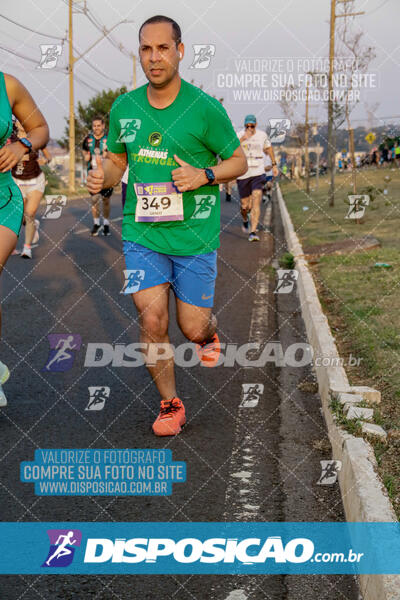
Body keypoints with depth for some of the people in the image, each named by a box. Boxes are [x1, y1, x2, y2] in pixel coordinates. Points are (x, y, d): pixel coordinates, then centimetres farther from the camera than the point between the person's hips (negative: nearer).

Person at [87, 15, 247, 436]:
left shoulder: (205, 108, -7)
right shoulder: (123, 108, 3)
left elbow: (238, 160, 2)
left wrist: (204, 175, -17)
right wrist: (102, 177, -6)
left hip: (195, 235, -2)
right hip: (141, 232, 2)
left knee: (193, 328, 4)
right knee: (151, 320, -8)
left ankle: (209, 333, 45)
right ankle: (170, 405, 13)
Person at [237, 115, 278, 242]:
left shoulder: (262, 135, 3)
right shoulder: (239, 136, -5)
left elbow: (268, 148, 22)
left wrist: (274, 165, 25)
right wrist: (242, 139, -32)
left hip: (258, 173, 0)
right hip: (242, 174, 0)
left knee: (256, 203, -17)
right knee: (245, 206, 8)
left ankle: (253, 232, -18)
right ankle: (245, 220, 43)